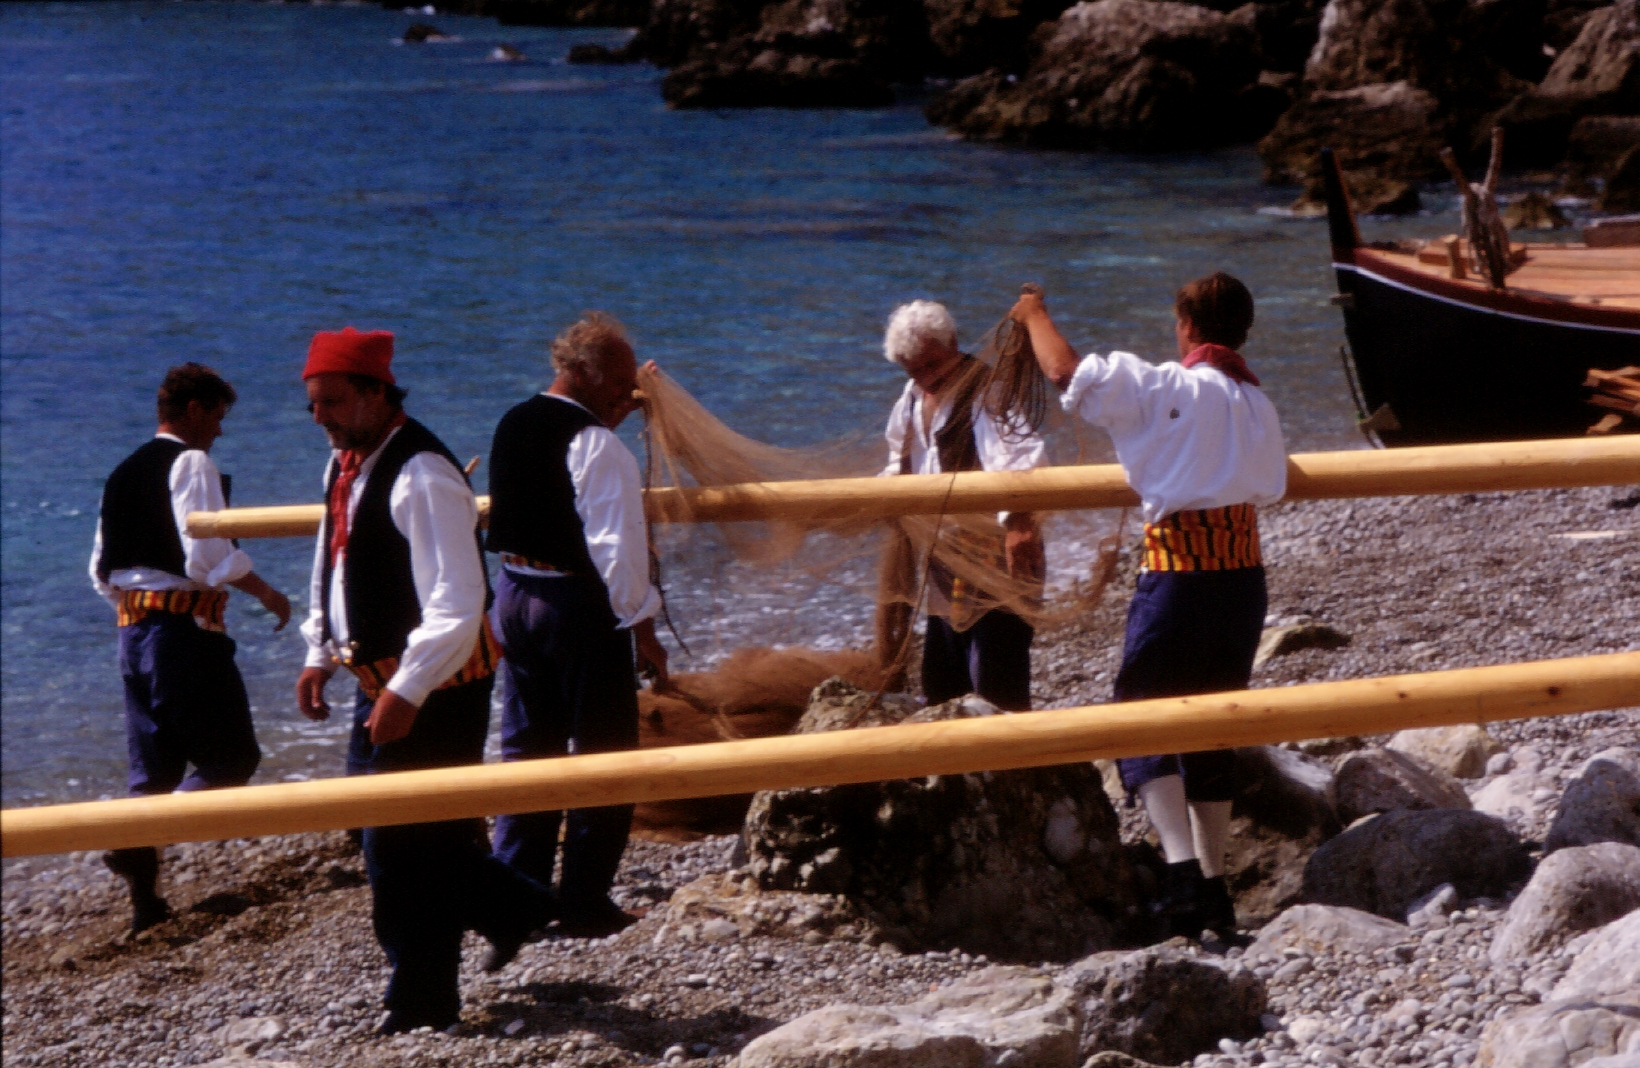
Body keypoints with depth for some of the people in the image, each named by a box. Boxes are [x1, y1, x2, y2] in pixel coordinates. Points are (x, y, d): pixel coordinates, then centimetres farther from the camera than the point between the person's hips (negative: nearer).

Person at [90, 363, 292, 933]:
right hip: (185, 626, -9)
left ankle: (145, 898, 11)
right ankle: (136, 845, -18)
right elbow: (209, 552, -20)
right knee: (231, 756, -2)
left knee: (153, 766, 12)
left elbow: (102, 569, 18)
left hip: (132, 630, 9)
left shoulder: (123, 474, 17)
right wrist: (265, 593, -8)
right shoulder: (191, 463, -8)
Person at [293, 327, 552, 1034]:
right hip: (379, 681, 9)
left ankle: (421, 1002, 9)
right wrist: (320, 655, 13)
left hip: (435, 686, -9)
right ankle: (511, 908, 33)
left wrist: (407, 693, -28)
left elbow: (456, 605, -26)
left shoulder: (421, 477, -22)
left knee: (402, 845, -4)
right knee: (397, 839, 15)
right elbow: (333, 567, 22)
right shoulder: (344, 464, 8)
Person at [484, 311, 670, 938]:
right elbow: (616, 544, -19)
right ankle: (584, 904, 4)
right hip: (578, 604, -8)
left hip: (515, 593, 8)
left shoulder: (513, 426, 7)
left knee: (526, 746, 15)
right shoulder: (597, 445, -17)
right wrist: (641, 627, -14)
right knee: (603, 751, 2)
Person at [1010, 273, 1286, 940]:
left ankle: (1182, 868, -20)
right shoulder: (1258, 404, 11)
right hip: (1246, 576, 6)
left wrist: (1035, 315, 11)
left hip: (1178, 571, -6)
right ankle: (1214, 892, 15)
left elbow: (1065, 371, -7)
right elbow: (1270, 490, 15)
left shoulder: (1164, 389, -8)